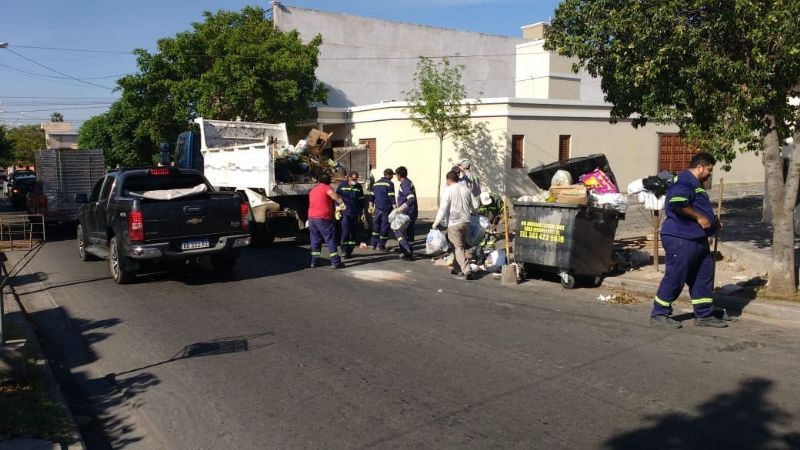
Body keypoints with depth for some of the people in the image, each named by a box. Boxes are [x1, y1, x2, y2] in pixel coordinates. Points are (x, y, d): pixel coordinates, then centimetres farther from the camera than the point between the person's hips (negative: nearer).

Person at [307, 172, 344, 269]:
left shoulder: (313, 190, 21)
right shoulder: (326, 187, -3)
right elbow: (332, 194, -26)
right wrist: (341, 201, -40)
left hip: (311, 217, 7)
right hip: (323, 218, -7)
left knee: (315, 240, 16)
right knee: (331, 239, -3)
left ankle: (314, 261, 15)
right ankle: (335, 262, -6)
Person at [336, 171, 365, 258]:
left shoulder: (359, 186, 6)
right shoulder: (342, 185, -2)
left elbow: (361, 200, 12)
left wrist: (362, 213, 10)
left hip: (355, 214, 4)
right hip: (345, 213, -3)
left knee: (354, 233, 5)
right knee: (345, 231, -11)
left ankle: (350, 250, 16)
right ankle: (345, 250, -1)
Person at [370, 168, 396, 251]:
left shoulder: (376, 183, 13)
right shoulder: (389, 183, -8)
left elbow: (372, 196, 17)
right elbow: (391, 197, -13)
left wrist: (372, 206, 24)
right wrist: (394, 207, -10)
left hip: (377, 208, 6)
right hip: (386, 208, -6)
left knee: (376, 226, 15)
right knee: (385, 226, 1)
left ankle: (374, 244, 15)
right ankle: (381, 245, 2)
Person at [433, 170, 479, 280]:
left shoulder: (448, 190, -9)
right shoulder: (466, 189, 7)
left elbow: (443, 208, -13)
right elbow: (475, 205, 10)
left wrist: (436, 223, -6)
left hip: (454, 223, -6)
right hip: (466, 222, 6)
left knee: (458, 247, -4)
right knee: (462, 246, 17)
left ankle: (467, 271, -14)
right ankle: (457, 268, 27)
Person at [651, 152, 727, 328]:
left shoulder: (696, 184, 22)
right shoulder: (684, 181, -13)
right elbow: (678, 204, -29)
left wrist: (713, 222, 26)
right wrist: (699, 217, -20)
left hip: (698, 239, 11)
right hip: (681, 239, -11)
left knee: (704, 277, 12)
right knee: (674, 277, -5)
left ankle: (704, 315, 21)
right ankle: (659, 314, 5)